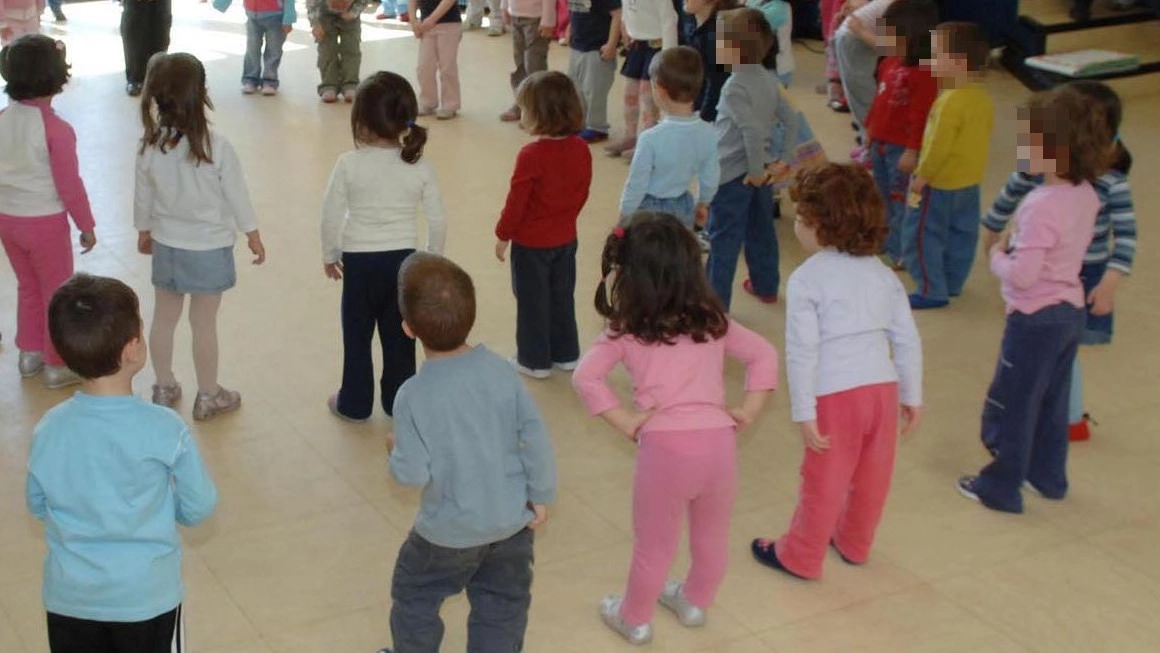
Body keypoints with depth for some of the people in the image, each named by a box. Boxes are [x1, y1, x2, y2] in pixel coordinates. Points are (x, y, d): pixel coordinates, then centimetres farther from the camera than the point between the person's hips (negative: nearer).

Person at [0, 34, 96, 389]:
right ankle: (57, 364, 20)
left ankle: (30, 353, 35)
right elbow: (69, 184, -17)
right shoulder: (56, 129, -22)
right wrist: (86, 225, -5)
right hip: (45, 221, -6)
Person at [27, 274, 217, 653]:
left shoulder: (48, 429, -12)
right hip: (146, 595, -2)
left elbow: (37, 505, 4)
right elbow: (199, 508, -9)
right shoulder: (165, 429, -21)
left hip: (68, 596, 3)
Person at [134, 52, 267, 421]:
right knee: (204, 324, 7)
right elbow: (236, 196, -11)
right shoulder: (216, 147, -21)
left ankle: (164, 388, 33)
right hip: (209, 249, -3)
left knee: (164, 319, 18)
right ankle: (208, 397, 21)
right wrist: (253, 235, 4)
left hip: (166, 246, 4)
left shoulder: (149, 147, -11)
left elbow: (143, 197, 1)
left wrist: (144, 231, 20)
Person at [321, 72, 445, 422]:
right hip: (403, 259, 2)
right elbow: (437, 220, -3)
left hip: (359, 261, -2)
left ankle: (355, 403, 25)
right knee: (399, 335, 15)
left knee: (356, 335, 14)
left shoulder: (349, 164, -15)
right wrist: (433, 259, 12)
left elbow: (331, 215, -9)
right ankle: (398, 401, 26)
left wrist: (330, 255, 7)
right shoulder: (420, 167, -9)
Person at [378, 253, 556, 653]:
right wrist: (542, 497, 2)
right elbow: (536, 438, -10)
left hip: (452, 530, -3)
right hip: (513, 519, 3)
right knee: (504, 606, 19)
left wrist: (396, 454, 3)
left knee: (414, 597, 24)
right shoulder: (500, 370, -13)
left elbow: (413, 473, -19)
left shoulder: (413, 396, -22)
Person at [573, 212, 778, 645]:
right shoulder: (712, 321, 11)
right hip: (718, 440, 4)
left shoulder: (626, 332, 1)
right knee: (712, 538, 26)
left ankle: (635, 619, 38)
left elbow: (585, 378, -11)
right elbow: (764, 355, 10)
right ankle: (695, 603, 49)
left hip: (665, 445, -3)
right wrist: (747, 411, 8)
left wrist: (624, 422, -6)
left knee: (654, 545, 17)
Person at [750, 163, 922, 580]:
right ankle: (854, 544, 43)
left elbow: (802, 351, -15)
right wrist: (912, 396, 16)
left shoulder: (806, 279, -11)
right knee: (871, 480, 21)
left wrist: (804, 413, -12)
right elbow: (907, 340, 7)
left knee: (823, 483, 10)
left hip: (837, 396, -5)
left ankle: (799, 557, 28)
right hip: (882, 389, 5)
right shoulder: (883, 274, 6)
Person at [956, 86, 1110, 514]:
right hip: (1071, 311, 9)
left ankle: (1000, 488, 19)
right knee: (1052, 403, 22)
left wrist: (998, 256, -10)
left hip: (1036, 318, -9)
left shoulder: (1041, 207, -28)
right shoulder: (1086, 195, -1)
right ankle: (1048, 477, 37)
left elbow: (1022, 275, -29)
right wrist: (1016, 244, 5)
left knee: (1010, 406, 7)